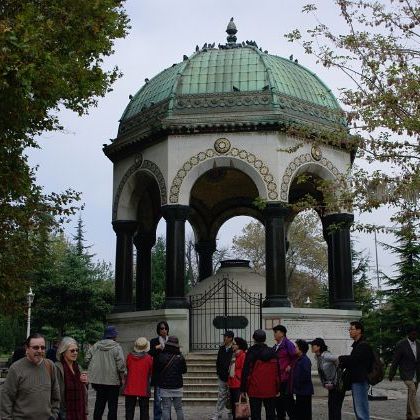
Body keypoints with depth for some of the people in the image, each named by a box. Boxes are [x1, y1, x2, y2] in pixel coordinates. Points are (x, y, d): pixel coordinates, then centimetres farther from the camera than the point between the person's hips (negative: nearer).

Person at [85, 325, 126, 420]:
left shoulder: (96, 346, 2)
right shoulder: (116, 347, -12)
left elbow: (87, 358, 3)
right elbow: (120, 364, -18)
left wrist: (93, 370, 14)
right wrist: (122, 376, -5)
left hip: (98, 380, 4)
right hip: (113, 380, -4)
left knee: (99, 405, 16)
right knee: (112, 405, 7)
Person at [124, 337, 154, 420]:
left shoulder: (129, 356, -4)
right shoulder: (149, 358, -10)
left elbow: (127, 368, 6)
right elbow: (151, 372, 1)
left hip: (130, 388, 2)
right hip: (144, 389, -2)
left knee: (129, 410, 10)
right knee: (144, 410, 7)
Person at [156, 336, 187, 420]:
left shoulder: (161, 356, -8)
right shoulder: (180, 357, -6)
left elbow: (157, 370, 0)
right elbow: (184, 370, 6)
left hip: (164, 387, -1)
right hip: (177, 387, 1)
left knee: (166, 408, 3)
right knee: (179, 408, 10)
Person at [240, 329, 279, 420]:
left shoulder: (251, 353, -6)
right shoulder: (272, 353, 5)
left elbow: (245, 372, -7)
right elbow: (277, 372, 9)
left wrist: (243, 389, -1)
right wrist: (277, 389, 14)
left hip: (255, 390, -3)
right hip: (271, 390, 3)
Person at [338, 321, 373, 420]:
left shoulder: (363, 345, -13)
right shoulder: (357, 345, 18)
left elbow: (353, 358, -22)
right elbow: (353, 361, 14)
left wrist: (340, 358, -8)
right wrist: (341, 364, -4)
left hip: (360, 381, -10)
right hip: (356, 381, 10)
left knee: (361, 410, -9)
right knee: (357, 409, 15)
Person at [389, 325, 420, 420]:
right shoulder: (401, 345, -10)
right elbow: (395, 360, -5)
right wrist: (391, 375, -1)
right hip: (406, 373, -5)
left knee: (411, 394, 10)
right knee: (412, 391, -21)